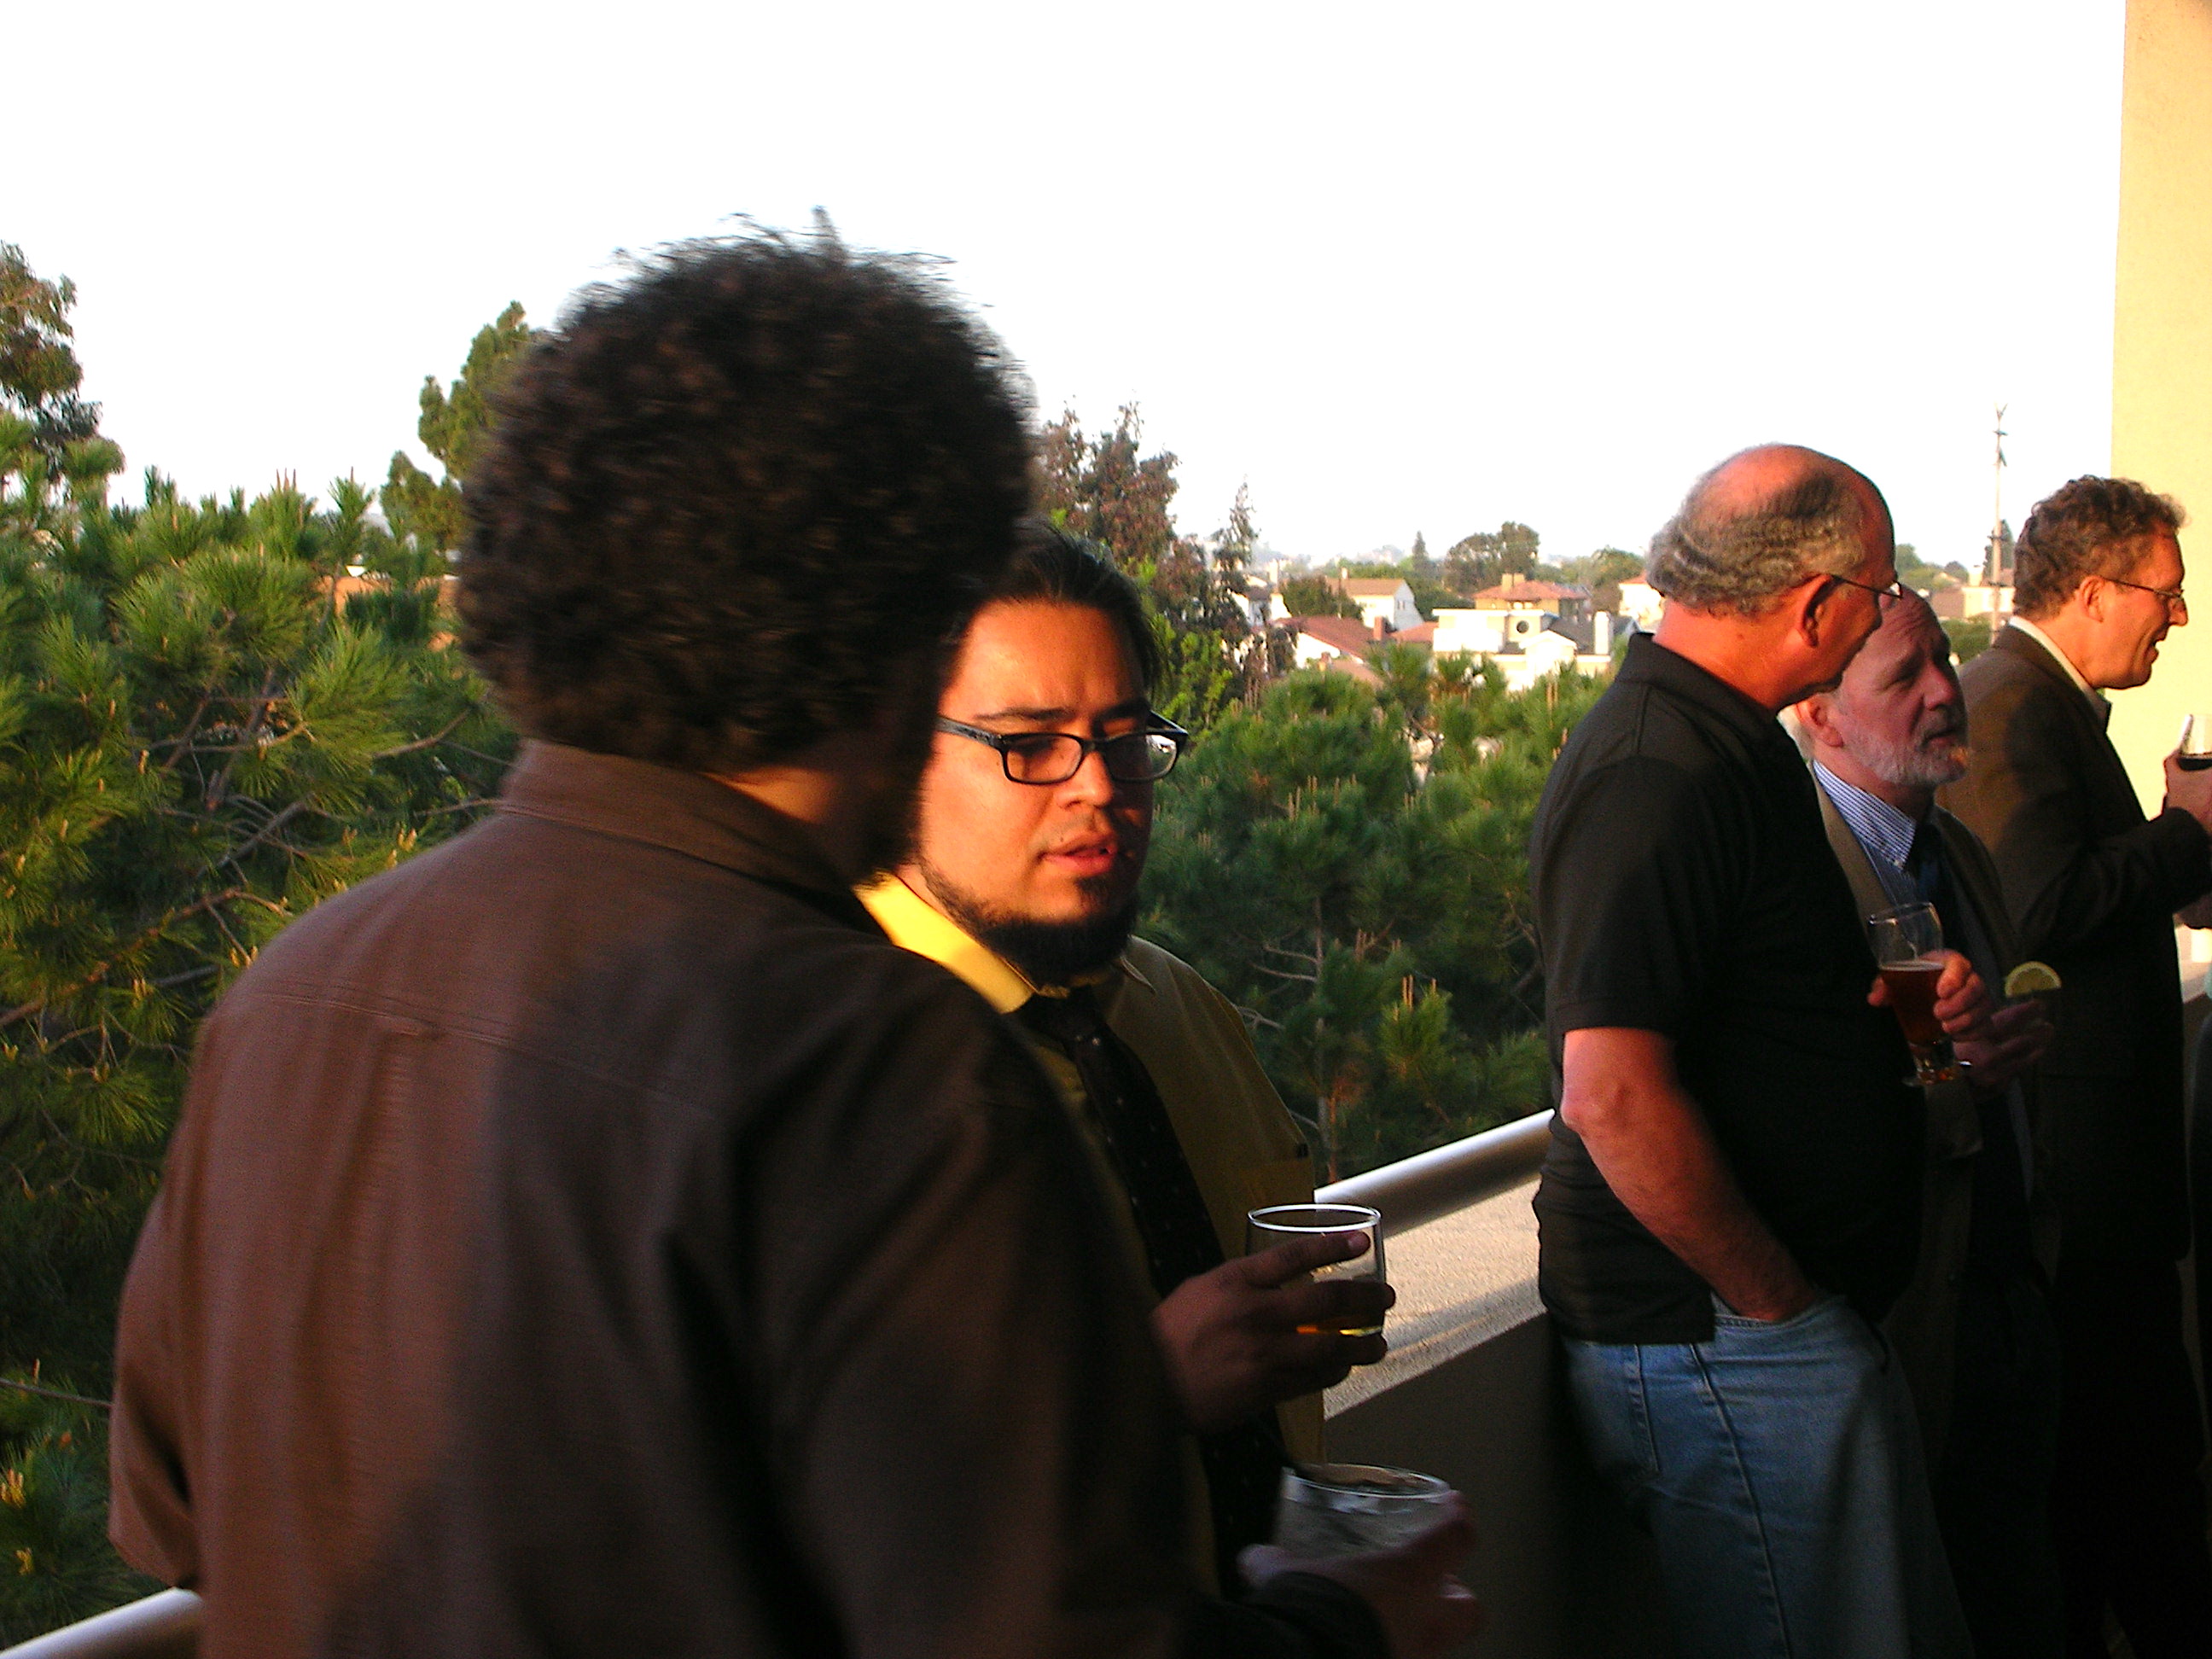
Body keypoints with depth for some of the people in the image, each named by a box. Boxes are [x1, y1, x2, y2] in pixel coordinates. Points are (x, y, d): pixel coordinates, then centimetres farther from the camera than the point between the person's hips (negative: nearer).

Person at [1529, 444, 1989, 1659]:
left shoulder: (1718, 742, 14)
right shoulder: (1658, 775, -20)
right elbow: (1613, 1094, -28)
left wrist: (1904, 1004, 9)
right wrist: (1776, 1301, -18)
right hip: (1714, 1335, -11)